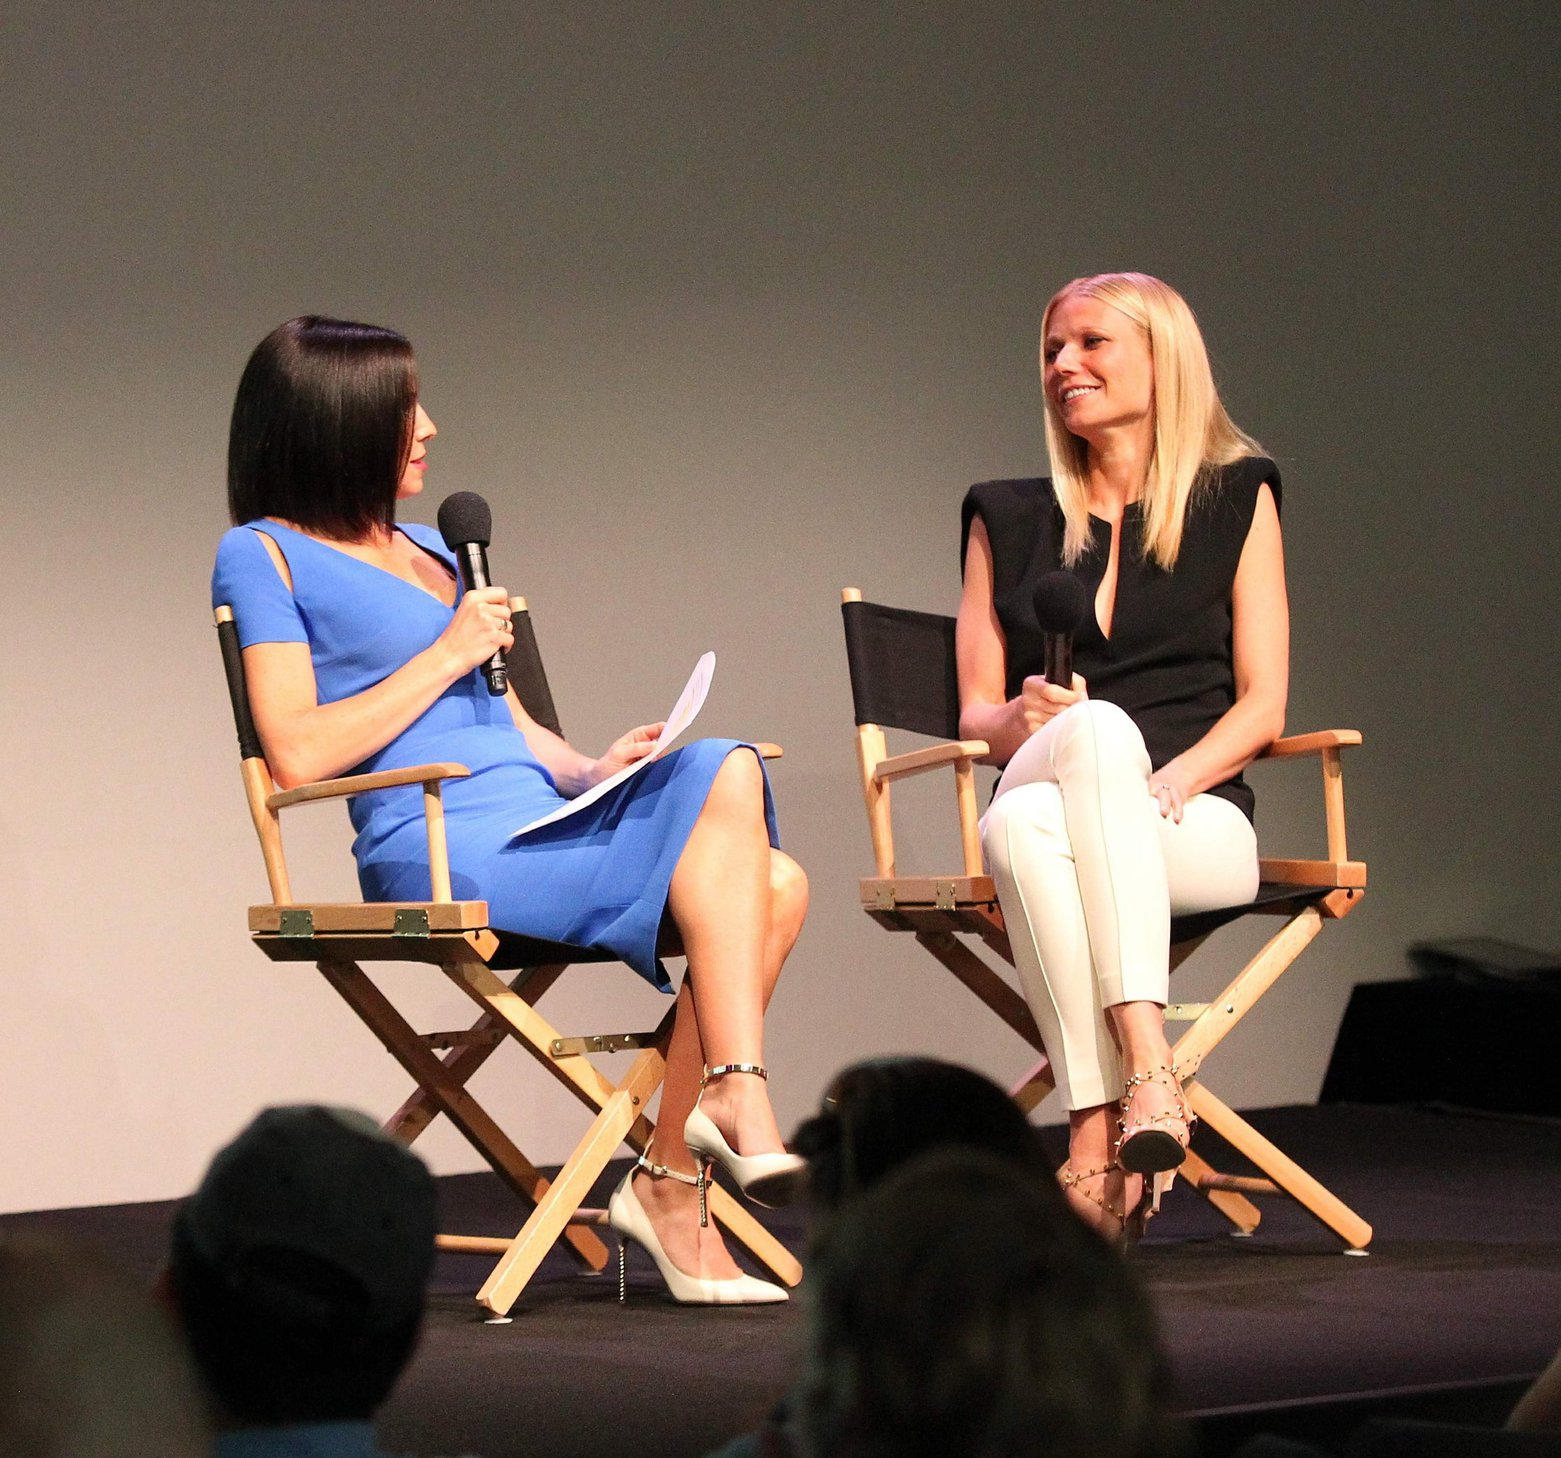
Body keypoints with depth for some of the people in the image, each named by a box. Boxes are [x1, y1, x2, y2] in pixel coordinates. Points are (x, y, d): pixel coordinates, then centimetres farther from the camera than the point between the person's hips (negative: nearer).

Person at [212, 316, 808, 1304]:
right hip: (445, 852, -8)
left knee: (776, 887, -19)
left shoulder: (428, 546, 29)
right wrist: (450, 653, -4)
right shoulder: (265, 556, 5)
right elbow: (298, 753, -7)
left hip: (541, 823, 8)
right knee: (722, 784, -26)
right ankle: (737, 1095, -30)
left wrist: (589, 768, 8)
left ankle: (676, 1182, -22)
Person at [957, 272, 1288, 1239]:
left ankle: (1097, 1144, -49)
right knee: (1072, 759, -38)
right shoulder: (1007, 518, 21)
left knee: (1024, 822, -38)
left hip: (1196, 824, -2)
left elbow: (1262, 706, 7)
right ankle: (1146, 1071, -49)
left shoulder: (1238, 498, 15)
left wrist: (1166, 782, -12)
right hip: (1041, 805, 2)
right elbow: (975, 712, 16)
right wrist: (1022, 718, -9)